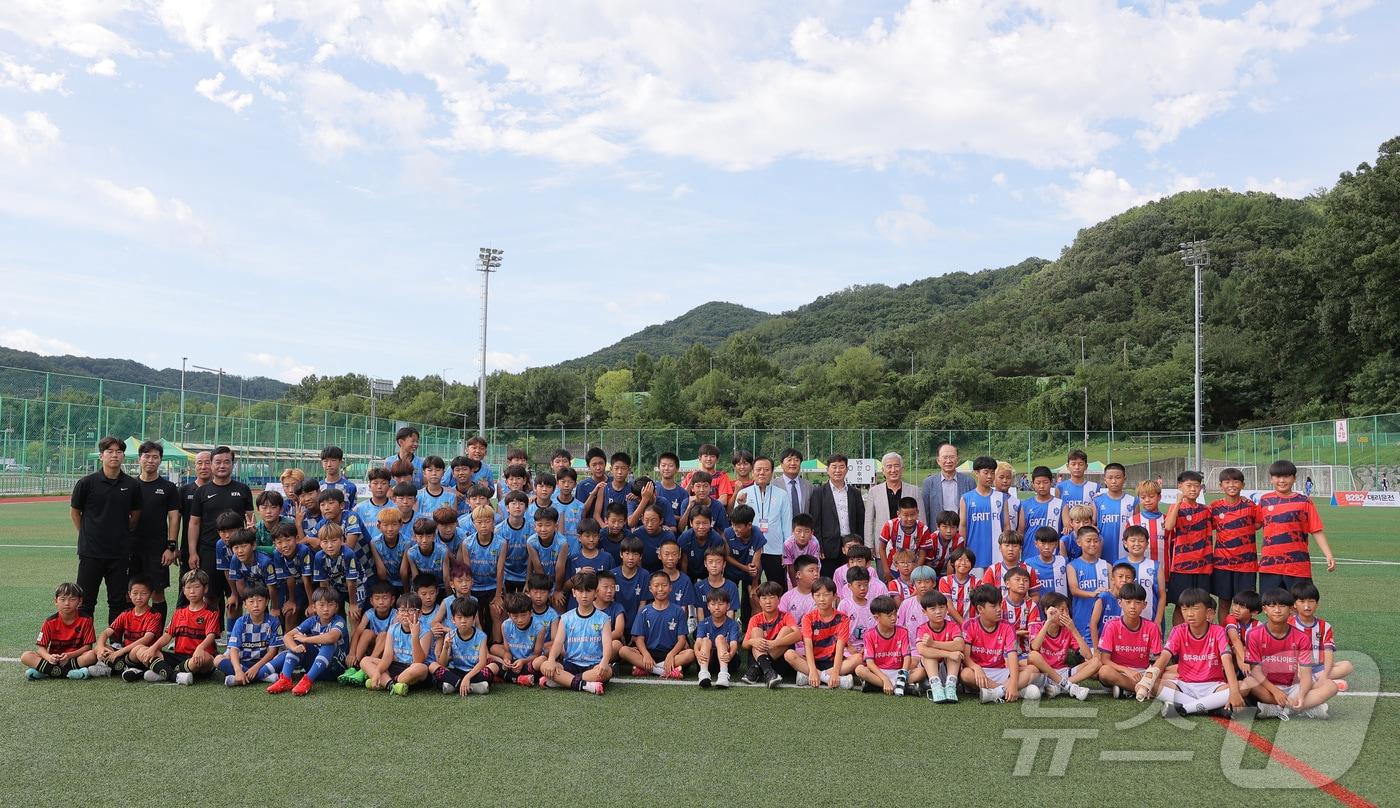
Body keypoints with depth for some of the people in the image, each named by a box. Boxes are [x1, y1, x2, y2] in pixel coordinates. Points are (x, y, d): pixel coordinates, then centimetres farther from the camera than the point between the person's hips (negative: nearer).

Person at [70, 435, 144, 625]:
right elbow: (74, 512, 7)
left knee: (119, 602, 8)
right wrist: (87, 536, 9)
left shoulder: (132, 485, 1)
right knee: (85, 602, 4)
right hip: (91, 552, -2)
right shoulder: (87, 483, -4)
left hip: (120, 552, 2)